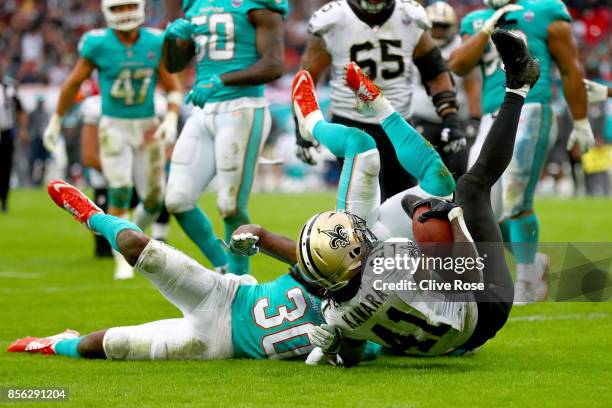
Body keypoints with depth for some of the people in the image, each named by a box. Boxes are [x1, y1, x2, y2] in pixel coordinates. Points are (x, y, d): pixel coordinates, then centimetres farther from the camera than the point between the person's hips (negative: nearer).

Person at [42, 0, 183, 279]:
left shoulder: (156, 44, -5)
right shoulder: (98, 44, -10)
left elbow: (174, 89, 3)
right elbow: (73, 83, 3)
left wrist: (171, 120, -14)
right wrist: (56, 121, 10)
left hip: (147, 129, 3)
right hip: (114, 128, -3)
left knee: (154, 201, 5)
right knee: (120, 191, -19)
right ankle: (122, 260, -9)